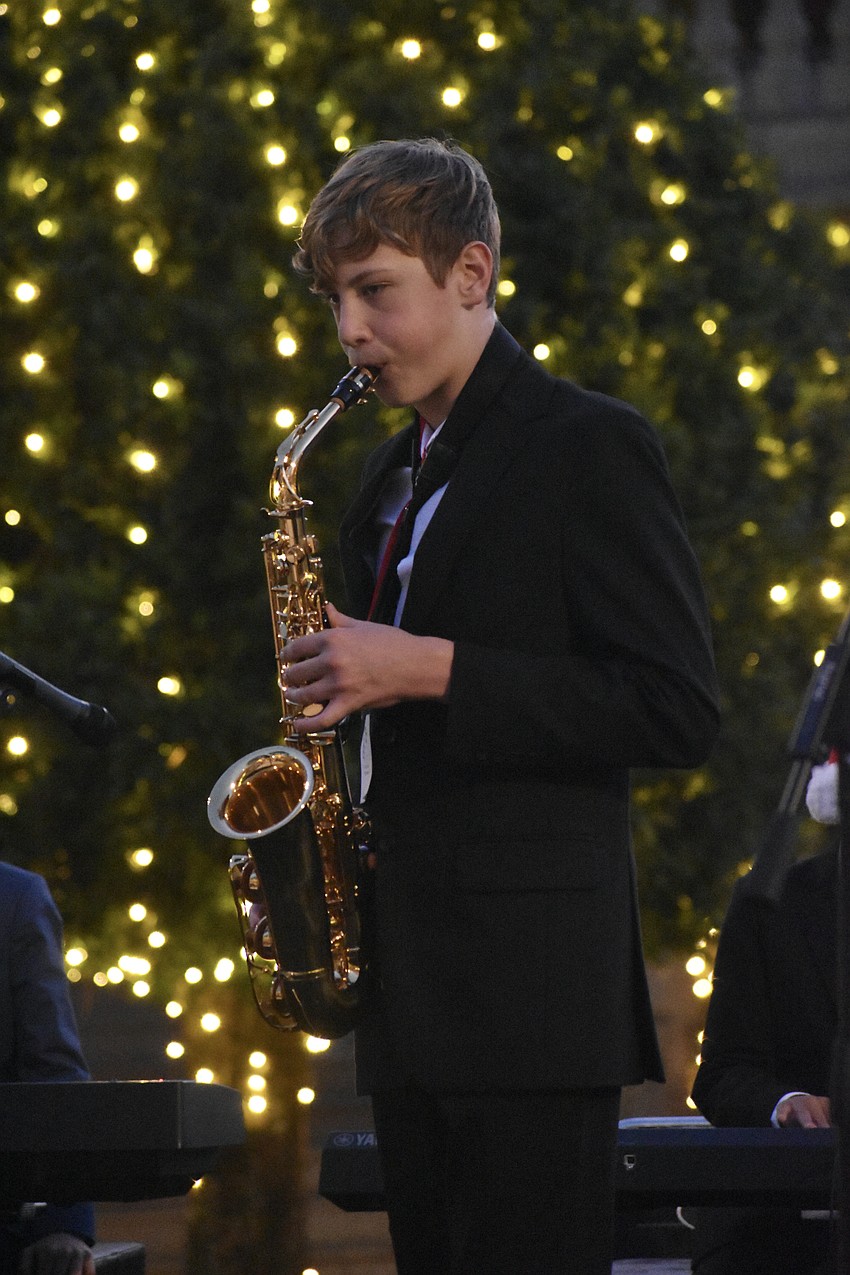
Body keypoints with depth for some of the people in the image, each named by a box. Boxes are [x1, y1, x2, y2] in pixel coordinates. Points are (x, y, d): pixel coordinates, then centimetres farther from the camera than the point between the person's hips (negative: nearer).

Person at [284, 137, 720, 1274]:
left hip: (532, 988, -8)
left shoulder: (589, 446, -6)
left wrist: (431, 670, -17)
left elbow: (678, 710, -13)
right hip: (412, 996, 8)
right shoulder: (394, 478, 20)